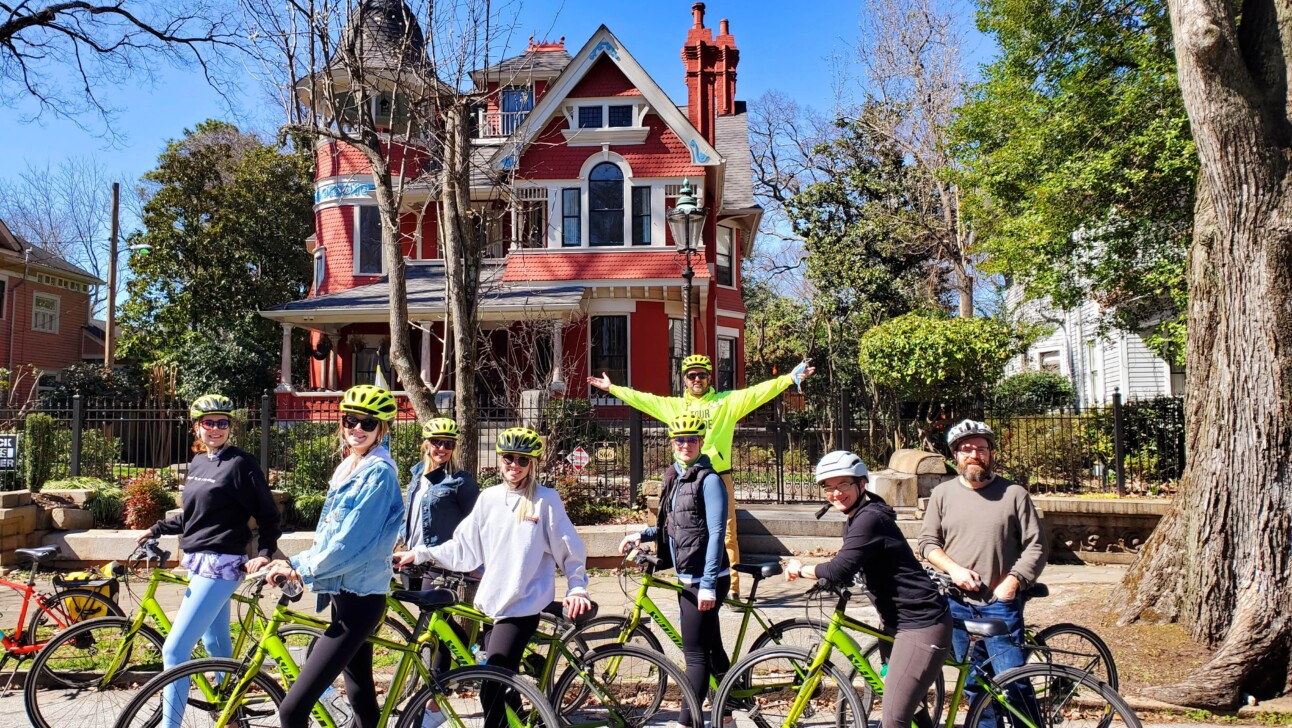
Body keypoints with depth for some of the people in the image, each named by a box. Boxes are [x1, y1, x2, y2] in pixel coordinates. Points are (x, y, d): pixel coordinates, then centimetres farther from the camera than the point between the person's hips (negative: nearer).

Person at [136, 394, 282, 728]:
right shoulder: (196, 463, 12)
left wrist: (264, 554, -20)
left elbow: (268, 515, -10)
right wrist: (157, 529, 17)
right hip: (198, 563, 8)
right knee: (217, 645, 17)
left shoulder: (240, 464, -11)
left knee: (174, 650, -11)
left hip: (220, 565, -8)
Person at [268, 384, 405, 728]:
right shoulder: (348, 468, 13)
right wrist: (296, 563, 3)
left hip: (359, 599, -9)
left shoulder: (378, 472, -14)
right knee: (362, 700, 17)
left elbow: (351, 542, -19)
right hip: (343, 594, 9)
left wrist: (300, 568, -10)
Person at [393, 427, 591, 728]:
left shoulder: (546, 500, -4)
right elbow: (463, 548, 10)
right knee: (502, 686, 11)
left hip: (523, 606, -5)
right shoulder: (489, 498, 7)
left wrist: (577, 589, -6)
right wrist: (419, 554, 7)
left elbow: (570, 550, 0)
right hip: (491, 602, 5)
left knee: (493, 688, -12)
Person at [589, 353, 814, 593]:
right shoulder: (674, 406, 16)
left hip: (720, 477, -2)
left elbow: (758, 392, 0)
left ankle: (732, 588, 3)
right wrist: (612, 388, 25)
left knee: (727, 534, -2)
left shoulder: (727, 401, 8)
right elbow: (641, 399, 21)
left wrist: (790, 378, -10)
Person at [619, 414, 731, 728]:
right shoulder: (674, 477, 11)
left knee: (695, 653, -4)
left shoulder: (709, 479, -14)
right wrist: (643, 535, 6)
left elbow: (715, 533, -18)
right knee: (711, 648, 17)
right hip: (688, 577, 9)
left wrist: (708, 584, -22)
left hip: (705, 579, -9)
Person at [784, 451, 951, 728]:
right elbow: (850, 566, 18)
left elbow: (840, 570, -27)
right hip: (901, 622, 11)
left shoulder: (869, 519, -21)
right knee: (908, 703, 24)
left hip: (921, 625, -11)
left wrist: (799, 569, -11)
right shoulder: (857, 519, 12)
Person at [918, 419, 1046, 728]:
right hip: (957, 603, 3)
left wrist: (1011, 583, -12)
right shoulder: (942, 494, 6)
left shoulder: (1014, 494, -1)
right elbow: (928, 542, 9)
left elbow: (1035, 547, -1)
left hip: (1001, 603, -3)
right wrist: (953, 568, -8)